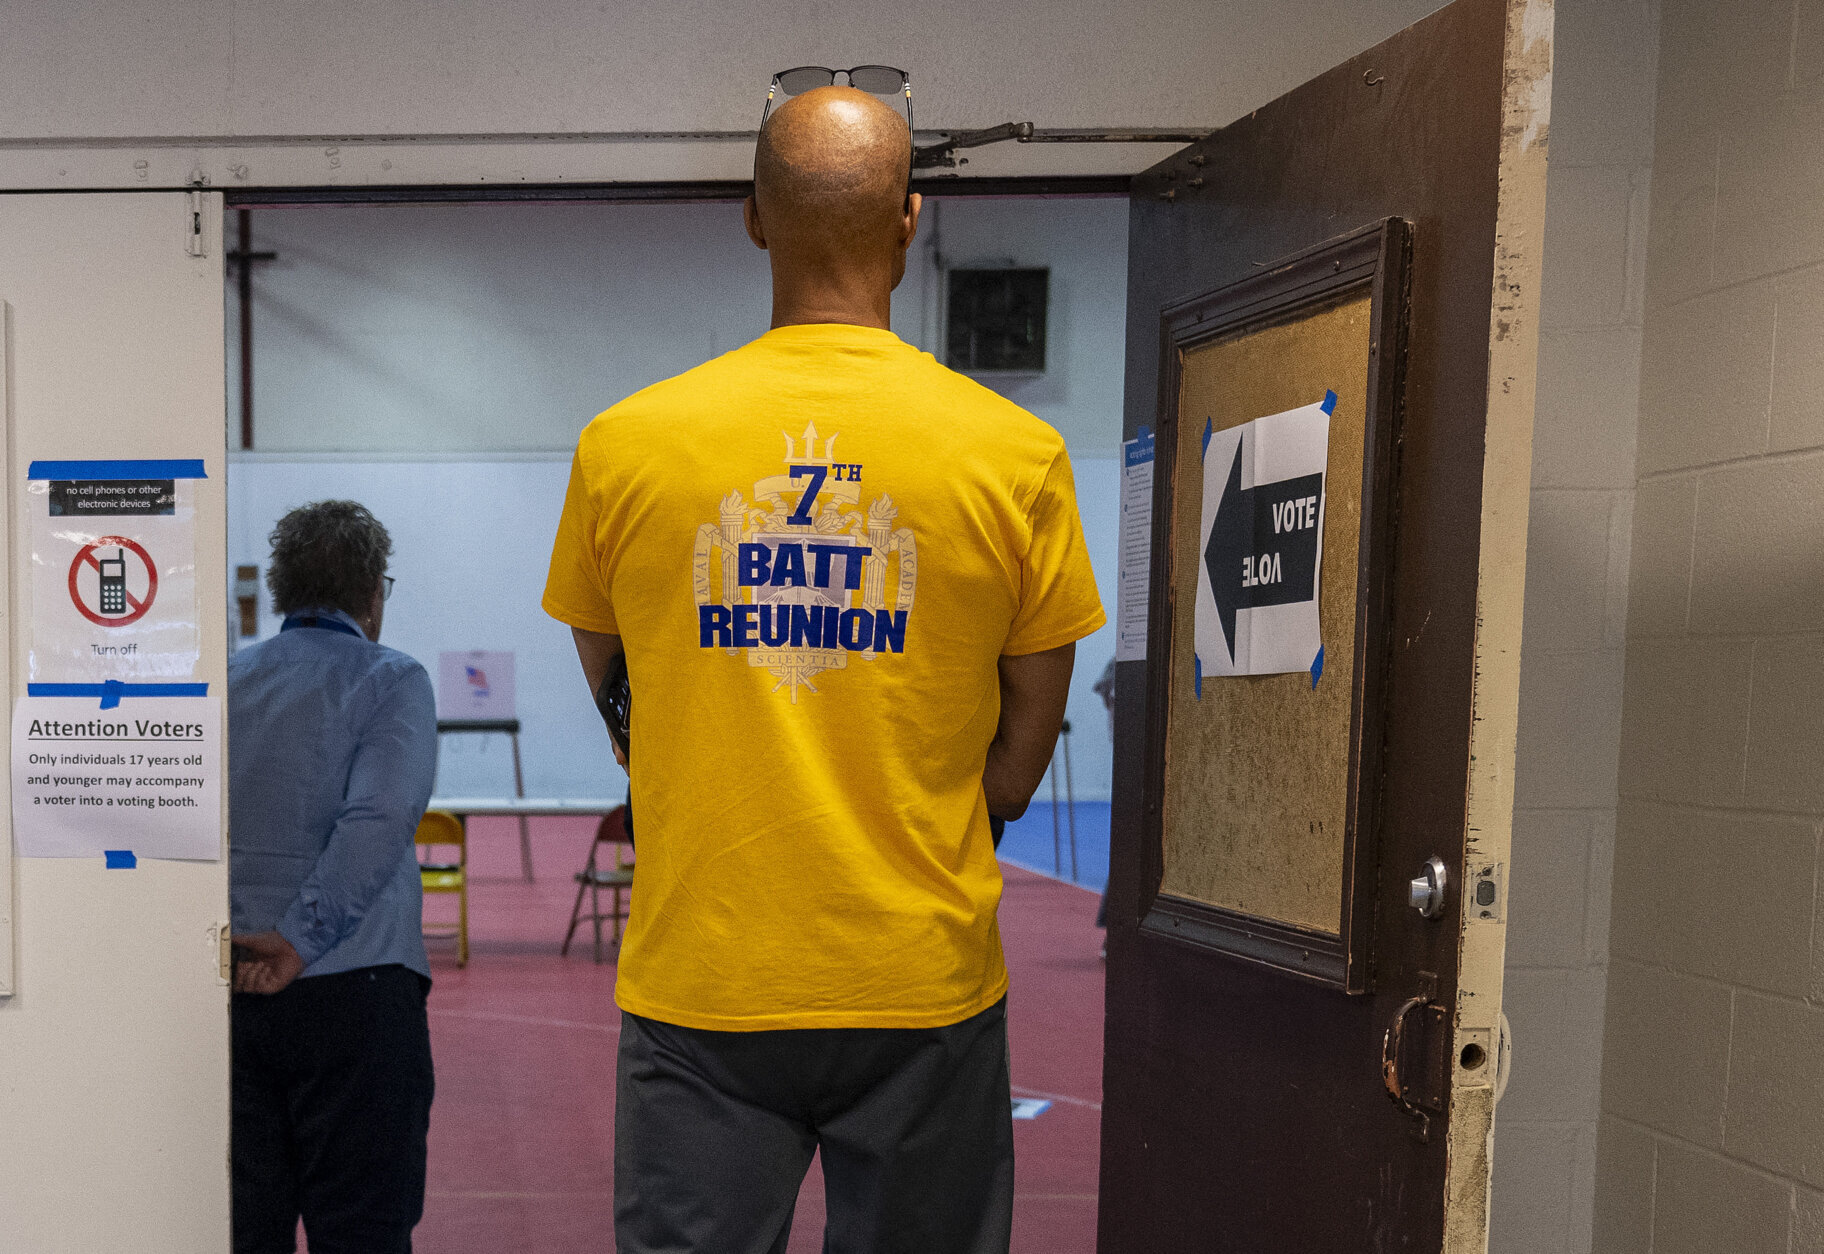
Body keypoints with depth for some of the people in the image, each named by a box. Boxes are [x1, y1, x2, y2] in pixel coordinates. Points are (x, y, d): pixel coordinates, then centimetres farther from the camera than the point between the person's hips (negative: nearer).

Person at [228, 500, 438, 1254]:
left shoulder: (225, 681, 10)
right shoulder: (390, 680, -5)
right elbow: (378, 817, -20)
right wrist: (301, 938, -19)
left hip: (226, 989, 5)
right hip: (352, 991, -5)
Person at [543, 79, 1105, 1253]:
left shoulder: (624, 443, -3)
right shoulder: (1016, 452, -6)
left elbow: (613, 702, 9)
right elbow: (1028, 740, 2)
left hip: (699, 974, 1)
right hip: (924, 980, 0)